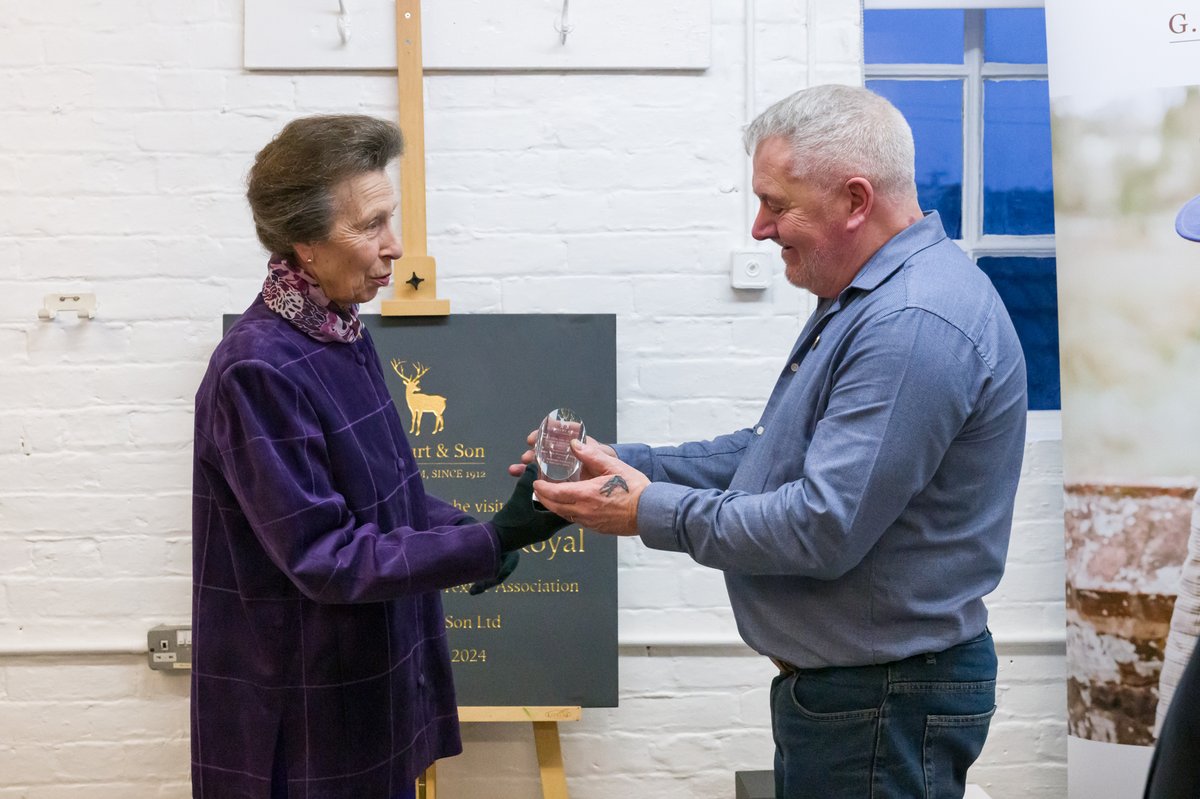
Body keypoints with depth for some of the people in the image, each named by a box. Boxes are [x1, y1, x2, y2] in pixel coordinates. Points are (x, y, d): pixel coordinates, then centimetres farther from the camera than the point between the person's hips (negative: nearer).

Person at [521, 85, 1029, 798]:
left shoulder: (916, 325, -26)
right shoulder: (866, 298, 11)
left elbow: (824, 528, -28)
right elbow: (775, 450, 15)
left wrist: (649, 511, -17)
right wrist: (630, 464, 4)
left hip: (886, 708, -10)